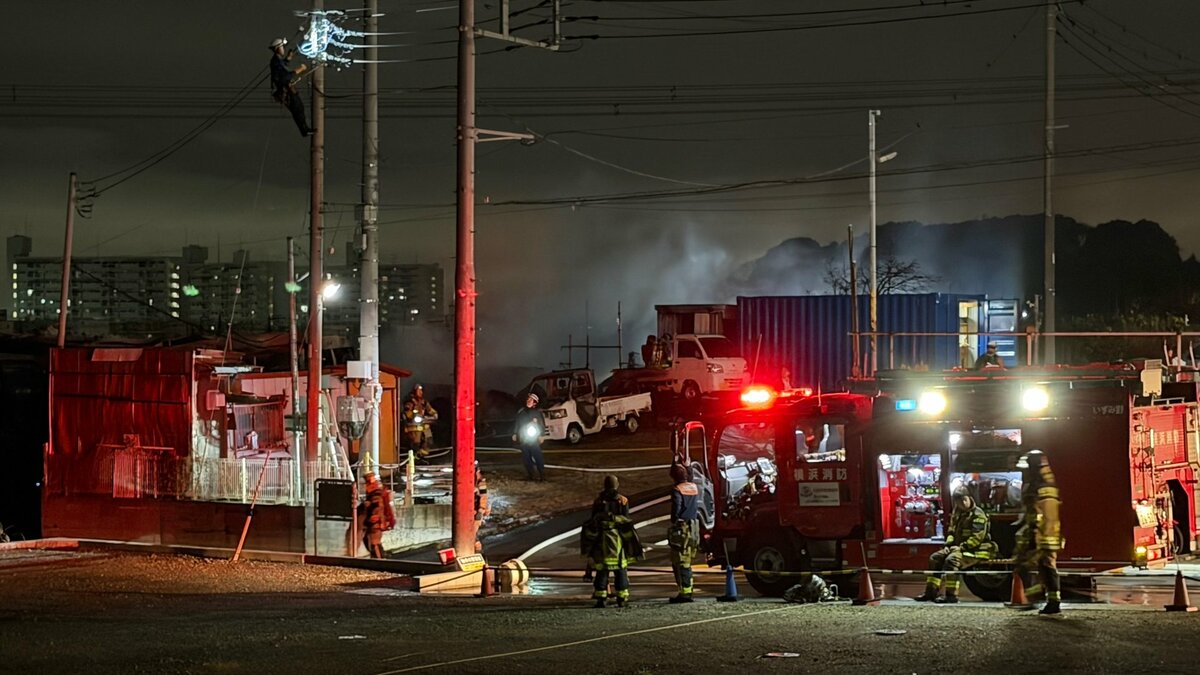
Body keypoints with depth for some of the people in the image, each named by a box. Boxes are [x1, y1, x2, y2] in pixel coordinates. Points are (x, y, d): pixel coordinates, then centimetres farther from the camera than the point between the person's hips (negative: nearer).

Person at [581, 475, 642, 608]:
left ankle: (600, 598, -3)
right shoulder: (622, 501, 2)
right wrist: (628, 540, 6)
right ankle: (621, 598, 1)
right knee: (620, 568, 5)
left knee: (601, 568, 2)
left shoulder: (598, 501, 6)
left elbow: (593, 521, 8)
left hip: (601, 539, 1)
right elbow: (626, 520, -1)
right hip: (618, 538, -1)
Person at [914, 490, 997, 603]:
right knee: (935, 558, 0)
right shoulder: (957, 515, 15)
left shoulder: (978, 514, -12)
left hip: (975, 550, -9)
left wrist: (961, 547, -20)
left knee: (951, 559, -32)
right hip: (959, 547, 9)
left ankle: (951, 595, -31)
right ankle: (931, 592, -1)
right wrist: (948, 545, 1)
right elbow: (952, 532, 19)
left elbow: (977, 537, -19)